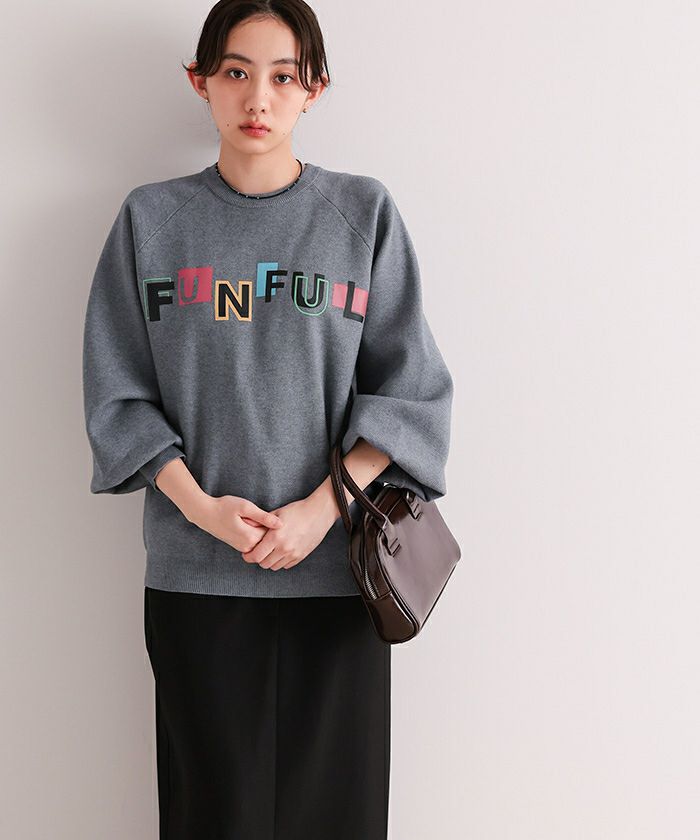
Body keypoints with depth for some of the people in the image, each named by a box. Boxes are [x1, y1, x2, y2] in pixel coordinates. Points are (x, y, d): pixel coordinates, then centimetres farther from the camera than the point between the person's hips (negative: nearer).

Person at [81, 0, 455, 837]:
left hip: (336, 564, 0)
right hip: (193, 571, 1)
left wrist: (321, 510, -12)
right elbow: (117, 391, 4)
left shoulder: (364, 213, 3)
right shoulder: (151, 218, 5)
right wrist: (201, 507, -10)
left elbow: (410, 387, 0)